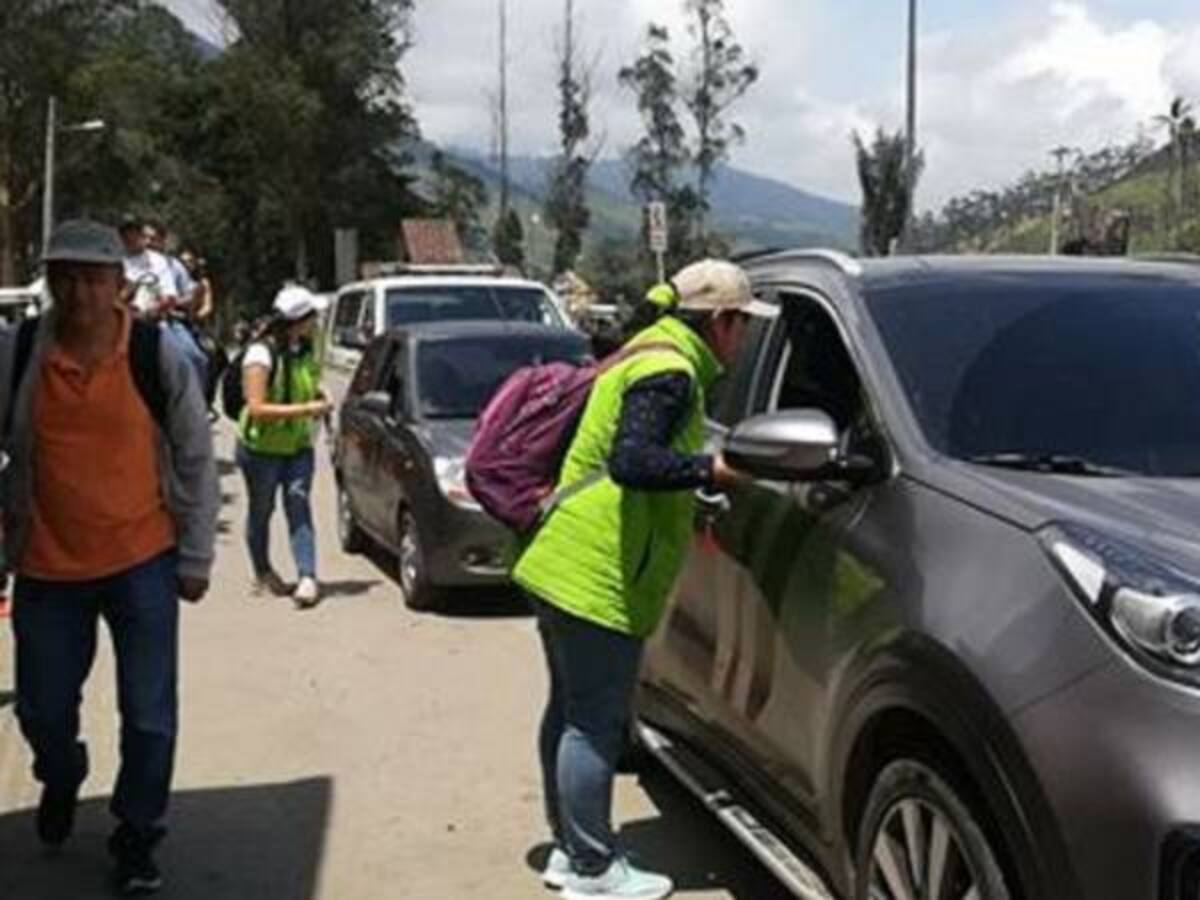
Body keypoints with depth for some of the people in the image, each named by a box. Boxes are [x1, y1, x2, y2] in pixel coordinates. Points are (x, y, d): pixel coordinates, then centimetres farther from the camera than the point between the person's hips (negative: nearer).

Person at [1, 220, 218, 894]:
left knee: (150, 717, 4)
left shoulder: (160, 358, -9)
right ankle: (62, 779, 50)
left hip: (142, 560, -2)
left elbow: (197, 462, -1)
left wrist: (196, 560, -1)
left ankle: (138, 838, 25)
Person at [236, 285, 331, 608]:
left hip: (298, 445, 5)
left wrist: (318, 399, 0)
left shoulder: (305, 352, 4)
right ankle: (263, 573, 28)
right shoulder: (261, 354, -18)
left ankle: (307, 577, -14)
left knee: (299, 503, -9)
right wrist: (306, 409, -27)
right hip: (261, 447, -4)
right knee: (261, 509, 9)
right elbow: (257, 408, -25)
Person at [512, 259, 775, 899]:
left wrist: (702, 475, 21)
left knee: (570, 712, 17)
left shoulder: (649, 354, 18)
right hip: (599, 577, -11)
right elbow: (631, 463, -26)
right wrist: (711, 469, -21)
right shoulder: (670, 372, -14)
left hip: (564, 565, 11)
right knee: (594, 726, -1)